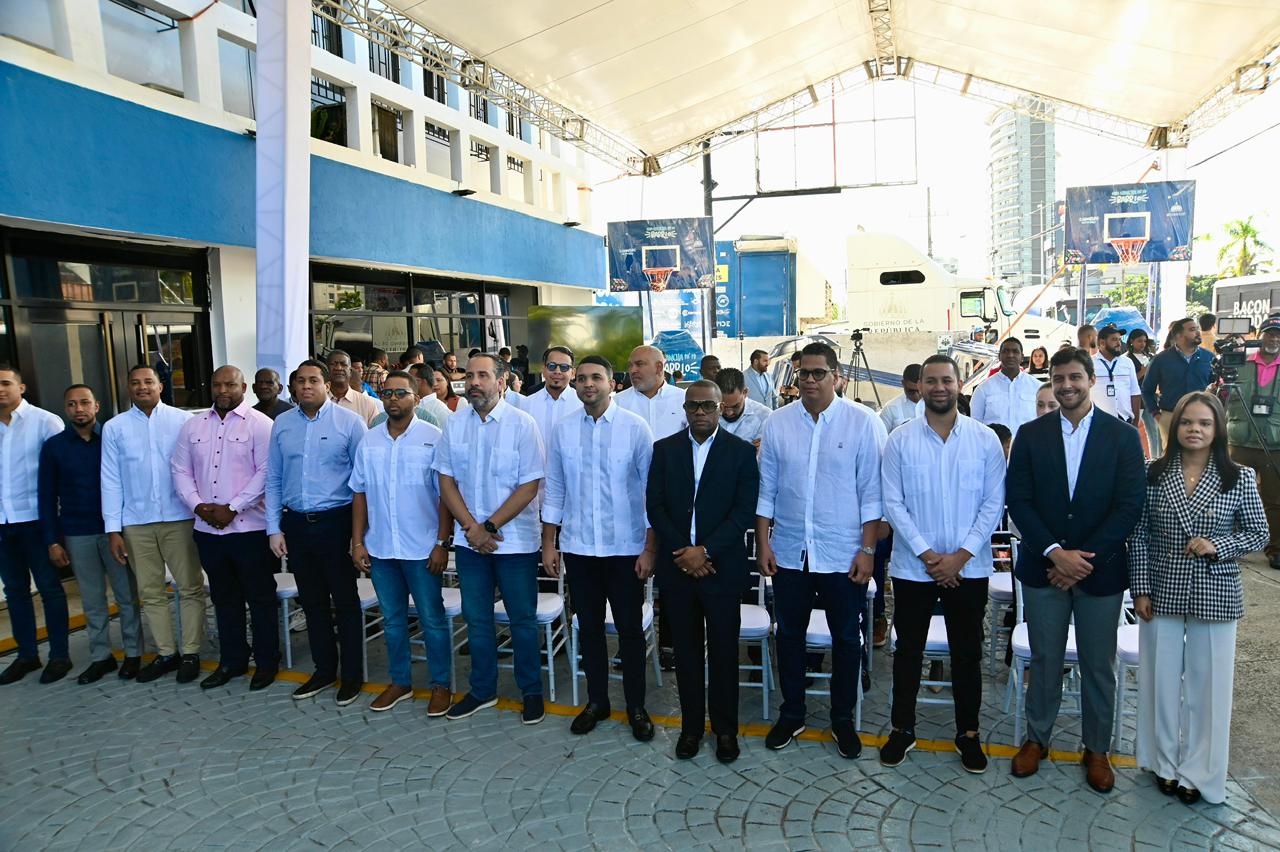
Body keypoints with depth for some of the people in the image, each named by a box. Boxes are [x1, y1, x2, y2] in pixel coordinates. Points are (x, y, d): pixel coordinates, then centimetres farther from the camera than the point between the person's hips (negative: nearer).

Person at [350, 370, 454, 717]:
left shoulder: (433, 438, -7)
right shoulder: (368, 441, 6)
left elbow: (445, 494, -8)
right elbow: (359, 493, 9)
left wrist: (442, 543, -12)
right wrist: (357, 541, 5)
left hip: (422, 548, -4)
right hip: (379, 547, 5)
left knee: (432, 619, 5)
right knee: (392, 619, 16)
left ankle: (441, 685, 19)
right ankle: (400, 681, 31)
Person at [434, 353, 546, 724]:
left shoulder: (522, 424, -9)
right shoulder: (454, 425, 3)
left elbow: (529, 485, -12)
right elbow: (446, 480, 3)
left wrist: (490, 527, -15)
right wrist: (472, 528, -9)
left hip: (515, 539, -3)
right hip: (469, 539, 4)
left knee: (523, 619, 7)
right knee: (476, 619, 14)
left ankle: (532, 692, 24)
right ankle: (482, 690, 31)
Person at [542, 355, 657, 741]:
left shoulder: (636, 427, -7)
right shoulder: (561, 430, 2)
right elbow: (554, 490, 7)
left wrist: (650, 548, -8)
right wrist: (548, 544, 5)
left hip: (625, 548, -2)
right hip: (578, 547, 3)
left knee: (630, 629, 9)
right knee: (589, 627, 15)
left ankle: (636, 706, 26)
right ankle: (596, 701, 32)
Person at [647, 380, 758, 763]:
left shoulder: (741, 451, -2)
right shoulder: (664, 449, 4)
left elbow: (744, 510, -7)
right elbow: (655, 506, 1)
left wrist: (705, 551, -15)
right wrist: (682, 553, -10)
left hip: (722, 567, -2)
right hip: (677, 567, 2)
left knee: (723, 651, 7)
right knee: (687, 650, 11)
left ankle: (725, 728, 24)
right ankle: (691, 726, 25)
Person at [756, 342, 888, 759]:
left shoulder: (863, 422, -7)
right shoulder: (777, 423, 0)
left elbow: (871, 492, -6)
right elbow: (766, 489, 4)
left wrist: (867, 549, -8)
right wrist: (763, 542, 1)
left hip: (843, 554, -2)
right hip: (789, 552, 2)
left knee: (846, 638, 12)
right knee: (789, 635, 14)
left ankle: (843, 719, 30)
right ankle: (791, 713, 32)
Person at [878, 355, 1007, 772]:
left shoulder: (985, 439, -3)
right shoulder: (900, 440, -4)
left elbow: (994, 504, -3)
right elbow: (893, 503, -5)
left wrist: (960, 556, -11)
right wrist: (926, 554, -12)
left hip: (969, 567, 0)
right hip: (913, 566, 0)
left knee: (967, 654, 12)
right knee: (908, 651, 11)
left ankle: (968, 733, 30)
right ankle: (902, 729, 27)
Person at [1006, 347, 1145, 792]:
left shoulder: (1123, 437, -2)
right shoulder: (1031, 435, 1)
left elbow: (1129, 506, -7)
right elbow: (1018, 500, -4)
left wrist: (1085, 558, -14)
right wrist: (1055, 553, -14)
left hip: (1100, 569, 0)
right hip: (1043, 567, 1)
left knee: (1099, 664, 11)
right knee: (1044, 660, 12)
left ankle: (1097, 748, 29)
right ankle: (1037, 738, 29)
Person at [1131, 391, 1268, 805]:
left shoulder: (1240, 478, -4)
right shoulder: (1154, 474, -3)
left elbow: (1259, 533, 3)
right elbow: (1139, 535, 0)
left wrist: (1217, 546, -16)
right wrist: (1141, 589, -3)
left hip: (1215, 595, -1)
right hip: (1163, 591, 1)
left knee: (1208, 683, 8)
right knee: (1161, 679, 11)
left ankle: (1198, 771, 26)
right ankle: (1166, 762, 30)